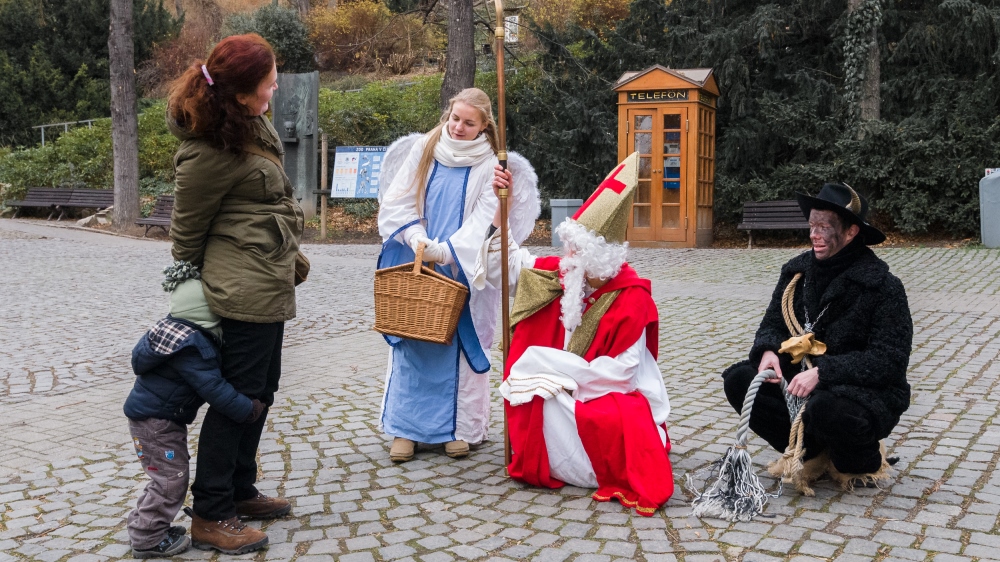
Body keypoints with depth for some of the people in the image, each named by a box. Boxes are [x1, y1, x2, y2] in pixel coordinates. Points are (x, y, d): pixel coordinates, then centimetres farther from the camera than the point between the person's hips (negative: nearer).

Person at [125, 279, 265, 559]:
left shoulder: (179, 330, 6)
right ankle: (147, 539, 6)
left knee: (169, 477, 19)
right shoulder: (191, 346, -28)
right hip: (154, 422, -11)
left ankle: (145, 525, 30)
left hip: (166, 418, 11)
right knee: (171, 479, -4)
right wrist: (248, 410, -19)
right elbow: (214, 388, -28)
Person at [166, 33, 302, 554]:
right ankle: (210, 516, 10)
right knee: (239, 395, -2)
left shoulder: (249, 121, 5)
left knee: (260, 390, 18)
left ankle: (240, 491, 32)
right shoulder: (209, 153, -23)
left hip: (268, 281, 10)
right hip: (247, 285, -10)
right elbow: (187, 225, -10)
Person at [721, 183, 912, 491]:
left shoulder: (882, 285, -15)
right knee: (738, 380, -13)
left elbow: (889, 361, -21)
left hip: (869, 394, -6)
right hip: (800, 382, 6)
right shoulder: (798, 270, 2)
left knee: (825, 408, -38)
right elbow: (772, 324, 9)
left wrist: (823, 372, -31)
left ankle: (864, 460, -1)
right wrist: (768, 351, -16)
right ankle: (810, 452, 1)